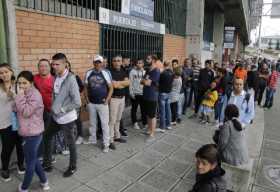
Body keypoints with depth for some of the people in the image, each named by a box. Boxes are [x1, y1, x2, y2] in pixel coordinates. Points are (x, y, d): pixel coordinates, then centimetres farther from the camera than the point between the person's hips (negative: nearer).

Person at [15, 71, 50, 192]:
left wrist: (20, 95, -21)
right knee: (33, 159, 21)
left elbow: (26, 112, -23)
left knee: (30, 162, 10)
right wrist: (20, 95, -4)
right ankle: (44, 182, 37)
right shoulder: (25, 94, 10)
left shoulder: (35, 95, -19)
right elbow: (18, 110, 10)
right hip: (28, 133, 10)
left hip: (32, 134, -10)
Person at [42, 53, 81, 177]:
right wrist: (54, 108, 6)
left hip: (67, 118, -8)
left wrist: (62, 109, -18)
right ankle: (47, 164, 41)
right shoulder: (56, 77, 0)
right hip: (55, 116, 8)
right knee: (46, 137, 21)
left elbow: (77, 103, -24)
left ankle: (72, 167, 33)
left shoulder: (70, 79, -22)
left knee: (70, 144, 10)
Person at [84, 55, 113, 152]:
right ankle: (92, 139, 36)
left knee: (104, 124, 1)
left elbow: (111, 88, -4)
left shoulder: (106, 73, -6)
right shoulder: (88, 73, 3)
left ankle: (106, 144, 12)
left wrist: (107, 100, -11)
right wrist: (87, 99, 2)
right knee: (92, 123, 18)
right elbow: (86, 87, 11)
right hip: (91, 103, 4)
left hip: (102, 103, -3)